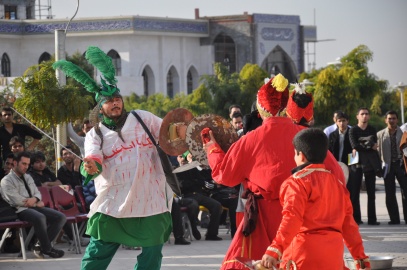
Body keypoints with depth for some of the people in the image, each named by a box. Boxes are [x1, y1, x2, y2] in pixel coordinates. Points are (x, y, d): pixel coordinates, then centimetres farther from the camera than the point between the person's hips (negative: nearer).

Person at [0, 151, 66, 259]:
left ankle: (41, 246, -11)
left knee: (61, 217, -10)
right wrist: (37, 203, -5)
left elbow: (37, 193, 18)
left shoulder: (28, 177, 22)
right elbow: (17, 200, -15)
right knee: (40, 217, -38)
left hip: (34, 207, 8)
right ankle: (47, 249, -21)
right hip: (20, 210, -8)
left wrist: (35, 199, -9)